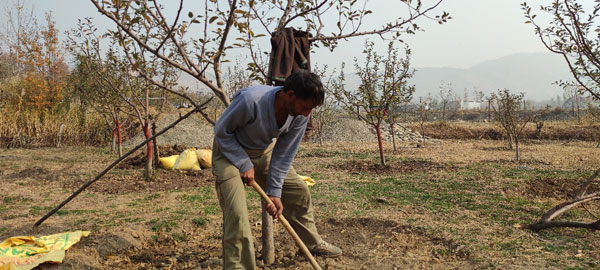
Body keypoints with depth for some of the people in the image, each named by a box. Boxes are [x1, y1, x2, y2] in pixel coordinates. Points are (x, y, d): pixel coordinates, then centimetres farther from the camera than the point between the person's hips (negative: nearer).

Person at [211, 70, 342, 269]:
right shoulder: (250, 100, -37)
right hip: (231, 150, -5)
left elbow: (283, 155, -10)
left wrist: (275, 192, -12)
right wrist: (245, 165, -23)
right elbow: (222, 132, -21)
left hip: (265, 151, 6)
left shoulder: (300, 115, -19)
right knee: (236, 213, -17)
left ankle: (312, 243, 30)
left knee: (299, 190, 9)